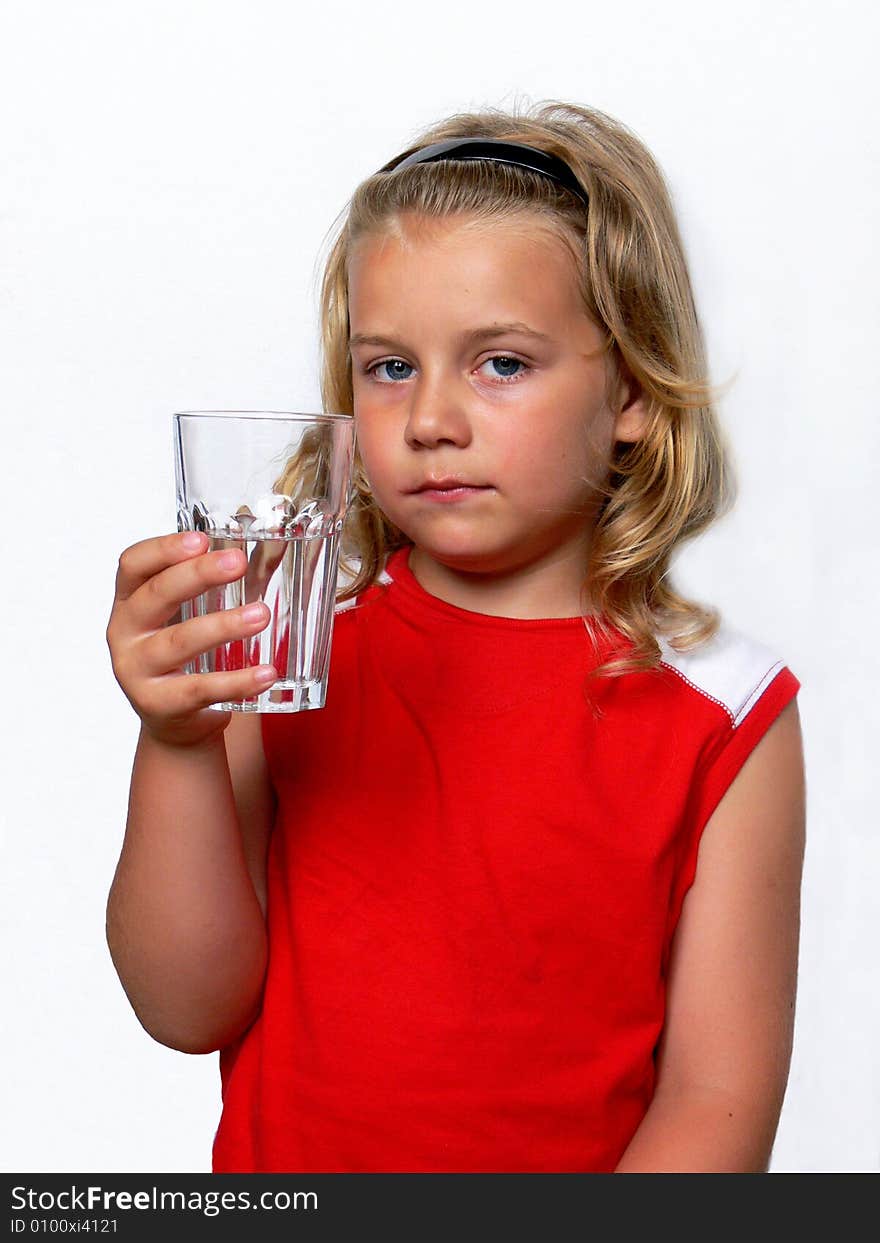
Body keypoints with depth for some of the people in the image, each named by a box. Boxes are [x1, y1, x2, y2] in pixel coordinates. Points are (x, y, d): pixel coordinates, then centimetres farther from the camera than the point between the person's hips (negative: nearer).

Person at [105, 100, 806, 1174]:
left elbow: (720, 1096, -6)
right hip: (277, 1163, 2)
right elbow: (191, 1012, -5)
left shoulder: (722, 711, -6)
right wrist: (178, 747, -18)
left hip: (574, 1160, -1)